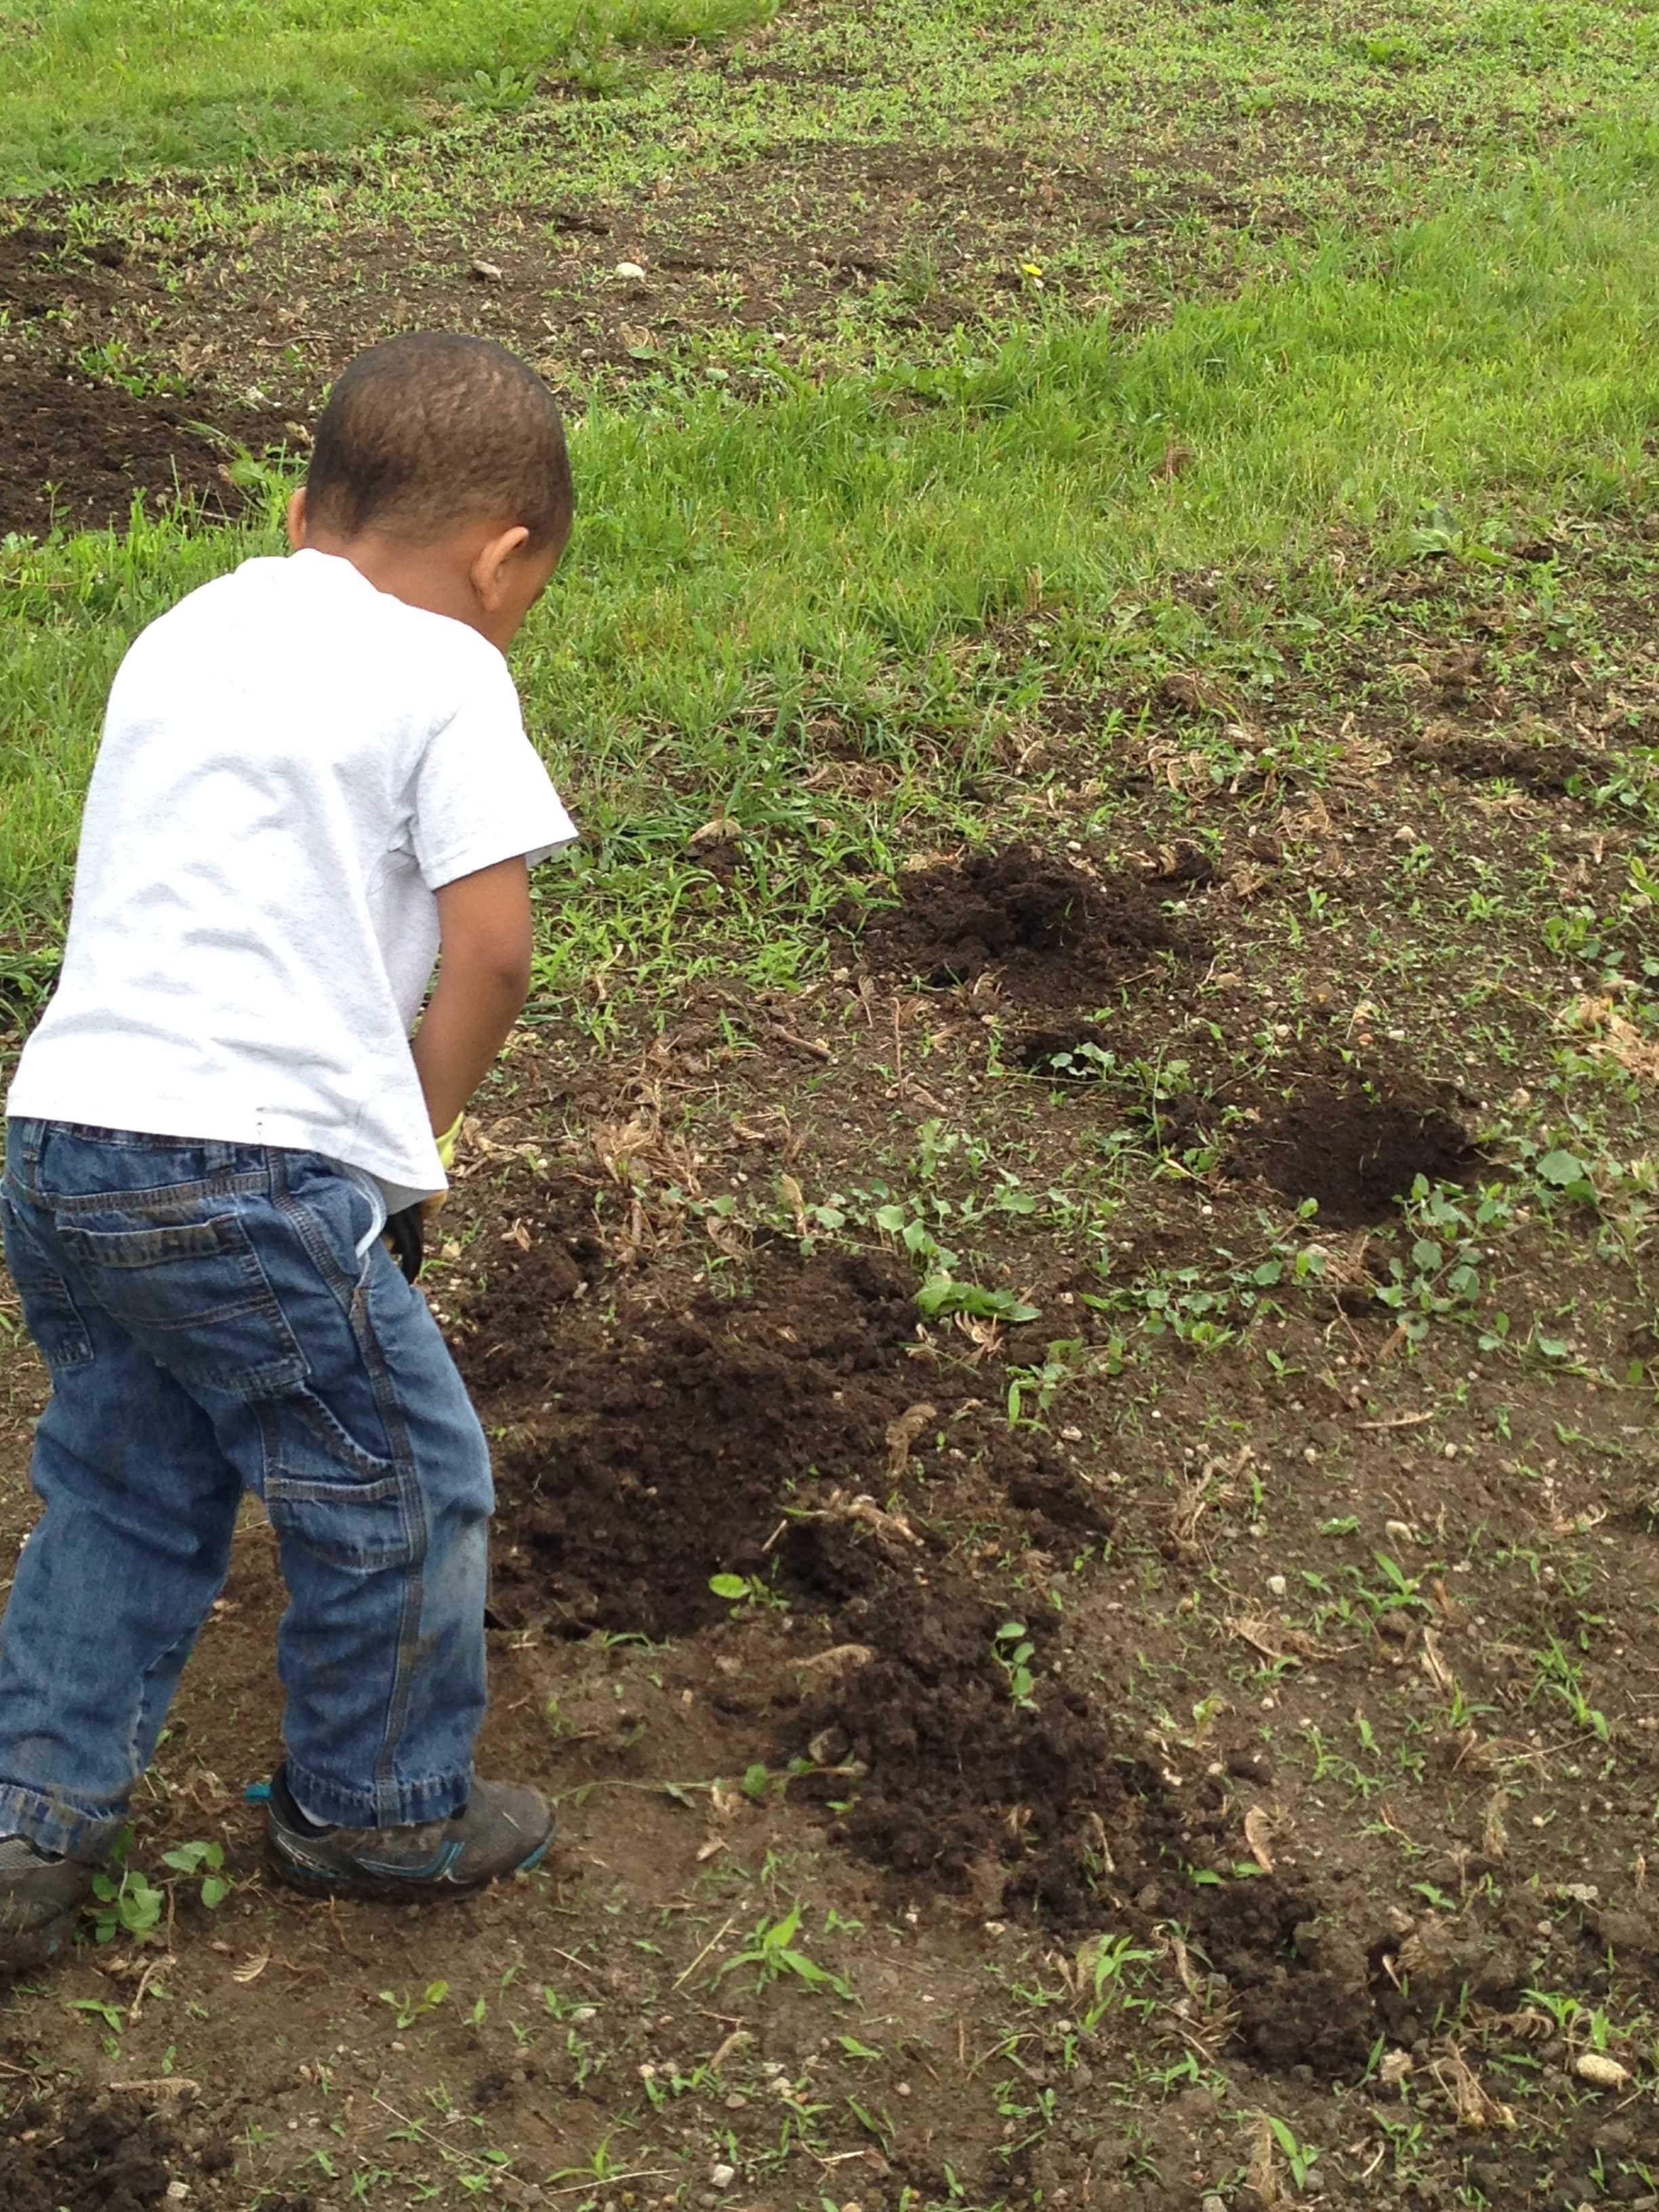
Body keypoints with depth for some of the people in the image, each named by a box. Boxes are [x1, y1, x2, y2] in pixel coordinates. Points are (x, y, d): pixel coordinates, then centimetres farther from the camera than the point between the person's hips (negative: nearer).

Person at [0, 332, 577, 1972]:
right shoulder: (441, 672, -2)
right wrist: (414, 1134, 6)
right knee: (404, 1492, 14)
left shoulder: (181, 634, 20)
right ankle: (381, 1817, 30)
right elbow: (488, 943, -9)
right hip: (257, 1169, -7)